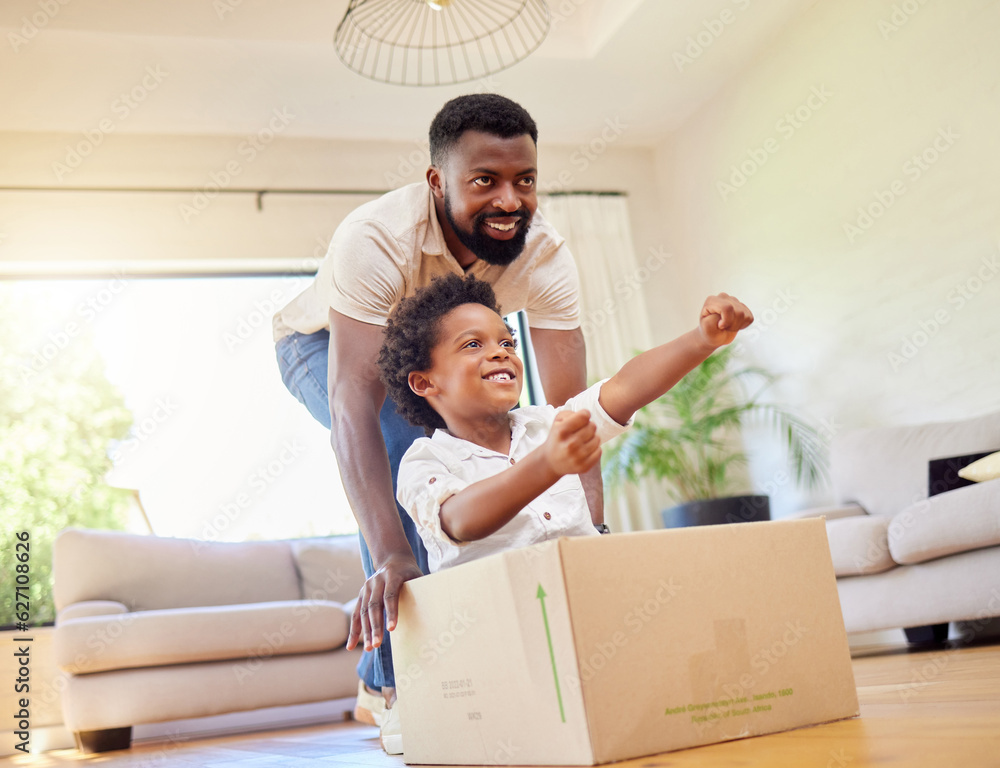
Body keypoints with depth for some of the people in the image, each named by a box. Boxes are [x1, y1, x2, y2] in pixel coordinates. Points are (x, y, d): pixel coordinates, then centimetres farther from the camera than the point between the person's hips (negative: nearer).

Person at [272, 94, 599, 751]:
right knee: (403, 443, -32)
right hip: (325, 345, -4)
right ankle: (390, 681, -22)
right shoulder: (376, 238, -41)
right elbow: (353, 402, -48)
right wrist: (390, 559, -58)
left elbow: (571, 408, -33)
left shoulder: (546, 254, -29)